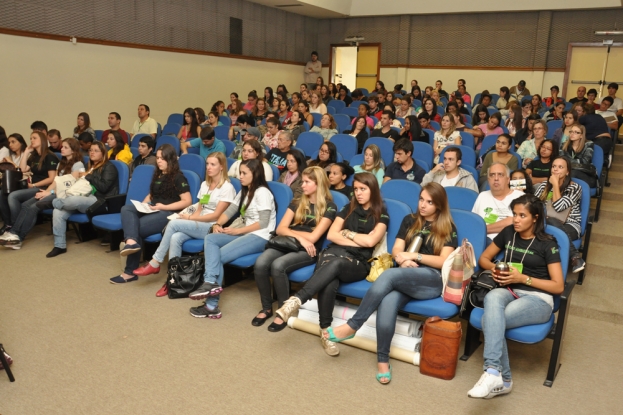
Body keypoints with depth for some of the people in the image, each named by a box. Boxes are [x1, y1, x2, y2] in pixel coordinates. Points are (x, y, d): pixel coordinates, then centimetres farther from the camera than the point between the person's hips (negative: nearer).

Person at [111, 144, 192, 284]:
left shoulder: (178, 177, -5)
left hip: (168, 213, -8)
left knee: (137, 227, -25)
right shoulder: (157, 174, 20)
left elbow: (187, 201, -12)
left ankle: (130, 271, -17)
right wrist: (143, 204, 8)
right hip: (152, 209, 8)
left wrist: (164, 207, -15)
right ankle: (131, 241, -45)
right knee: (126, 208, -22)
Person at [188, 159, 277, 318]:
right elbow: (229, 211, 13)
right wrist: (217, 224, -7)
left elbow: (263, 223, -18)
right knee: (210, 239, -14)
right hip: (243, 232, 9)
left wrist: (238, 230, -17)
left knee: (219, 256, -19)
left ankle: (212, 306, -16)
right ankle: (211, 282, -28)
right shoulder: (243, 192, 20)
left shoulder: (262, 192, -10)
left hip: (260, 237, -9)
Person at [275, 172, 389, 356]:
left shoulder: (381, 215, 8)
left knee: (335, 264, -40)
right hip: (334, 253, 2)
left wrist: (347, 232, 4)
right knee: (329, 284, -36)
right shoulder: (349, 208, 19)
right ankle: (325, 331, -26)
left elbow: (370, 241, -9)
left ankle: (296, 300, -47)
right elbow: (331, 235, 7)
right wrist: (359, 240, -1)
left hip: (358, 263, -2)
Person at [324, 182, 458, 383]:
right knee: (387, 303, -34)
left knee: (390, 274, -34)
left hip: (432, 280, -3)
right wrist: (403, 259, -10)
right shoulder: (409, 220, 20)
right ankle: (382, 360, -24)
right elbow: (396, 250, 13)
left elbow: (443, 262, 0)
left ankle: (352, 326, -28)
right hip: (403, 279, 3)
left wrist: (414, 255, -9)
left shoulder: (448, 228, 11)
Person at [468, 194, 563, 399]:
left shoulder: (547, 244, 0)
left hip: (537, 299, -3)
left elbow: (558, 286, -3)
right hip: (509, 291, 3)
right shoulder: (508, 233, 13)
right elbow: (483, 258, 22)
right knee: (492, 297, -38)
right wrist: (494, 268, -1)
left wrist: (523, 278, -13)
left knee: (490, 319, -35)